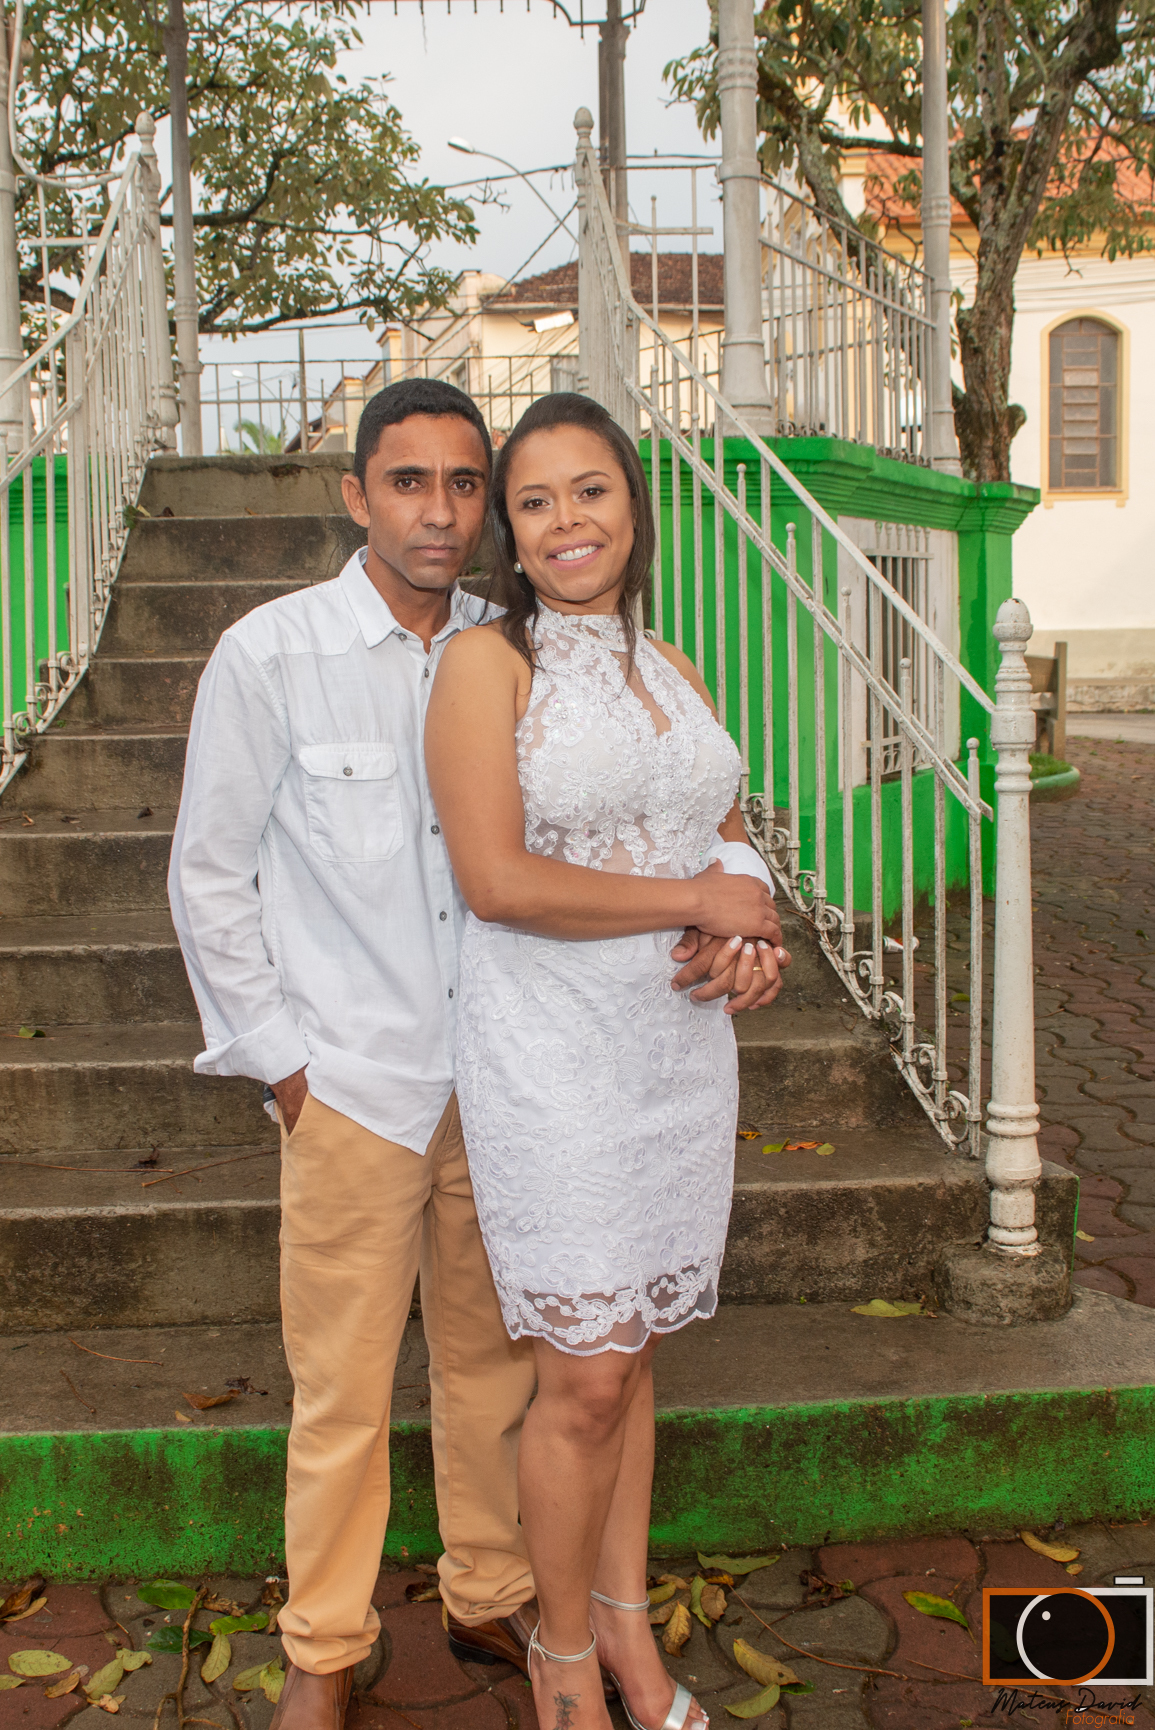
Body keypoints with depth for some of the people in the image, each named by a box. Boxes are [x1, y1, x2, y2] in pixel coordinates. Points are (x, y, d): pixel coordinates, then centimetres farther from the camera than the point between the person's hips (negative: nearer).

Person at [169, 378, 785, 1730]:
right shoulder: (269, 655, -7)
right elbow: (209, 874, -1)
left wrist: (703, 928, -12)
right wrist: (279, 1058, -4)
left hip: (505, 1076, 3)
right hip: (350, 1083, -3)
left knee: (493, 1362, 16)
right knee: (343, 1389, 8)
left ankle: (491, 1599, 37)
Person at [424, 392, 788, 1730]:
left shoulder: (668, 667, 11)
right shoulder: (487, 664, -8)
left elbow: (726, 832, 19)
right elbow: (494, 878, -18)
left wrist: (756, 930, -3)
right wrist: (699, 901, -14)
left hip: (677, 1042, 6)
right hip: (550, 1051, -5)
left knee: (629, 1351, 15)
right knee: (585, 1376, 1)